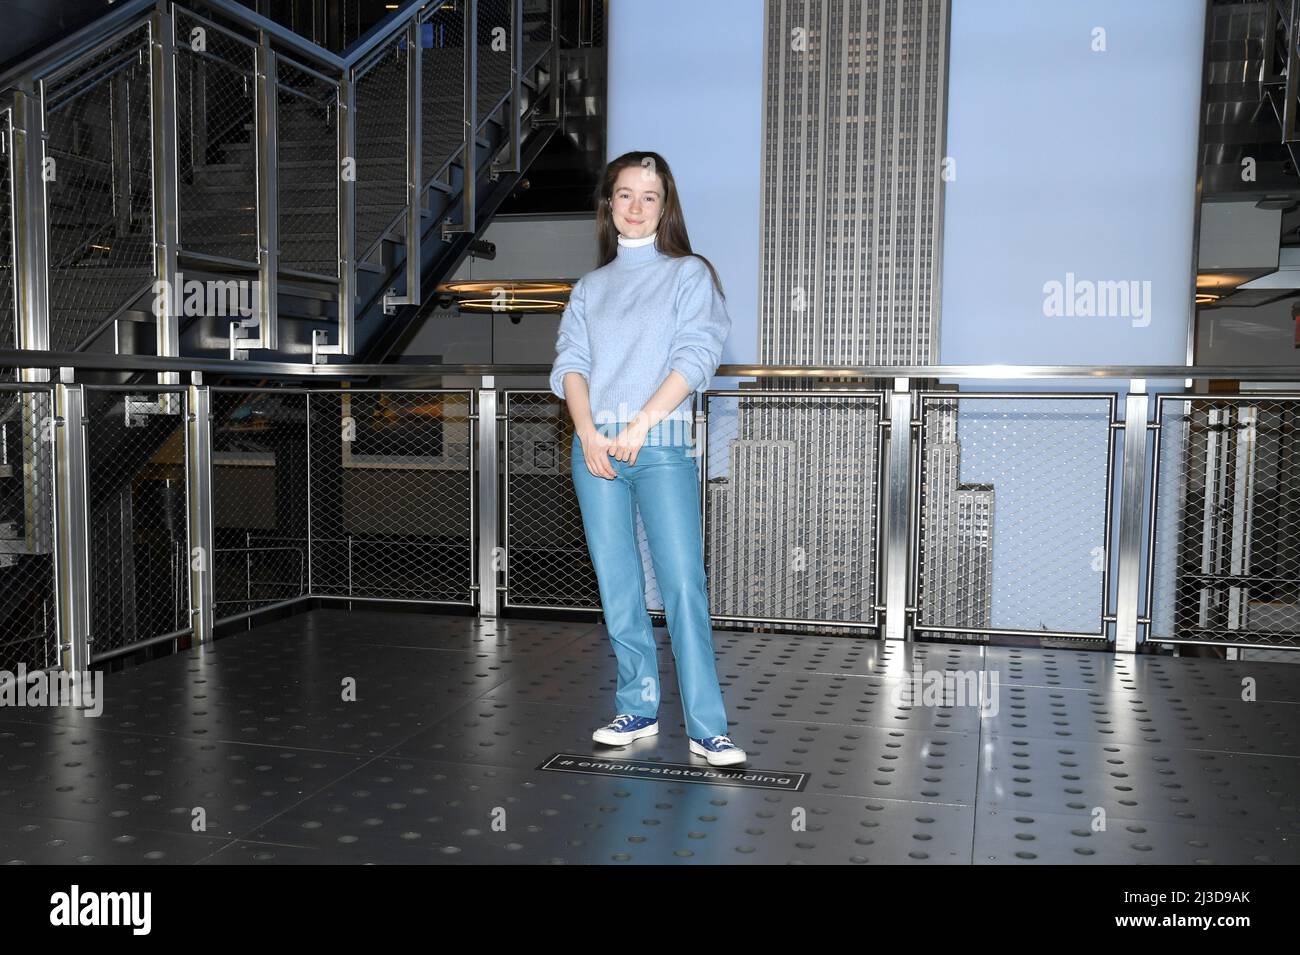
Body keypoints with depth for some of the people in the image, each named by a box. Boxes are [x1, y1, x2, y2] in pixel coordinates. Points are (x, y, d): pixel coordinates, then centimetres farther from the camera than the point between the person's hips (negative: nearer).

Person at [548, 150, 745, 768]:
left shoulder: (689, 274, 8)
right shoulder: (590, 288, 19)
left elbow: (695, 358, -5)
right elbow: (570, 362, 7)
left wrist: (637, 428, -13)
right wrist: (588, 433, -11)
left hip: (661, 443, -3)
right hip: (594, 446, 4)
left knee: (683, 583, -11)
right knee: (618, 589, 4)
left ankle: (708, 729, -8)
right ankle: (638, 711, 14)